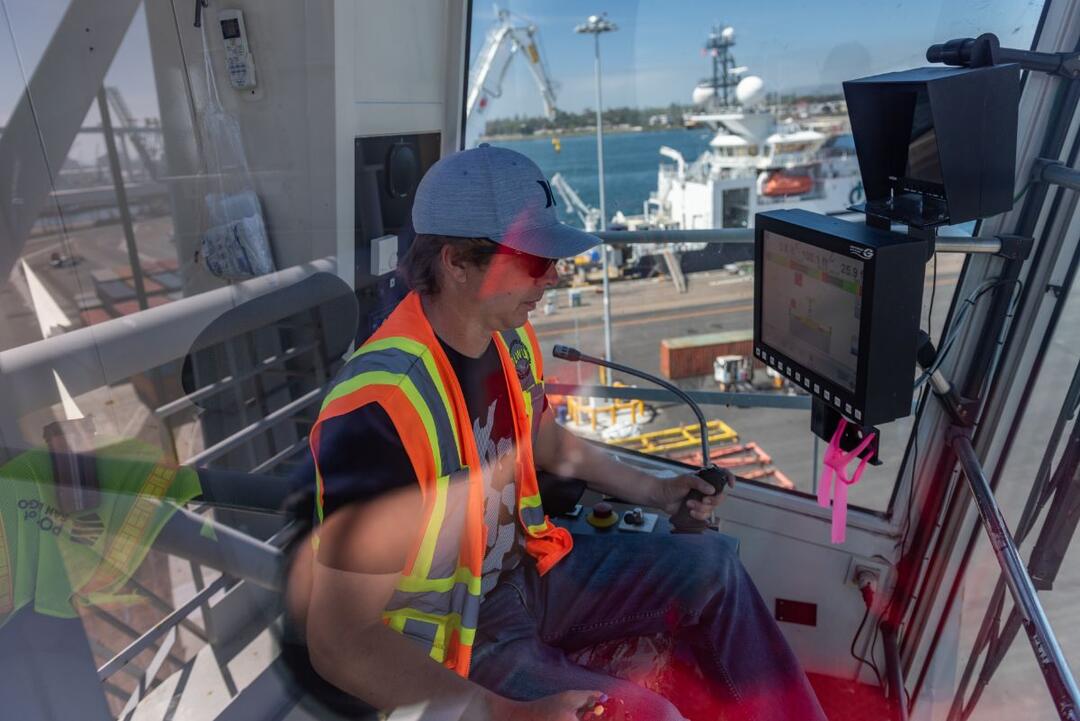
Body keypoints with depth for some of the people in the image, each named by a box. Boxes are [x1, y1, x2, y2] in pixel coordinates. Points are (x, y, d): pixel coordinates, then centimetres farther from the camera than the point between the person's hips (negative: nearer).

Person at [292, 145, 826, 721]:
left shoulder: (511, 338, -7)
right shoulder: (379, 409, -33)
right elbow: (340, 642, -28)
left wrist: (654, 491, 13)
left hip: (528, 571, 7)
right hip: (450, 646, -7)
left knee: (710, 564, 7)